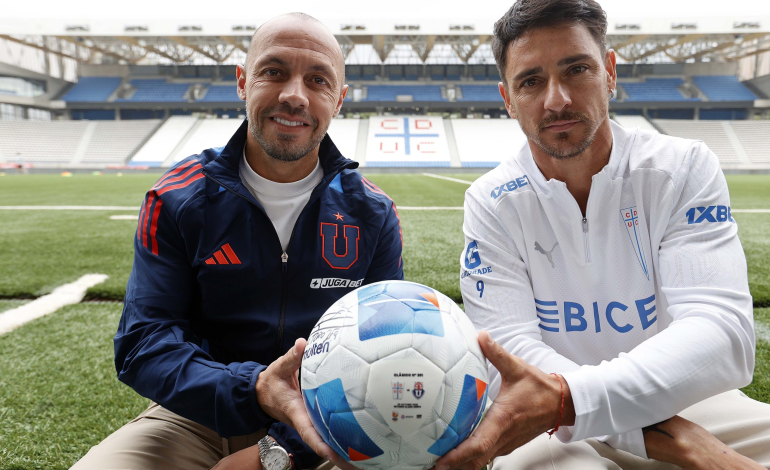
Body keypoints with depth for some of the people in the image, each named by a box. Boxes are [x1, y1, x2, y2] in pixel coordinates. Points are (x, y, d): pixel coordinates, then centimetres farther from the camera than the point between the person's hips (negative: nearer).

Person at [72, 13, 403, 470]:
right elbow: (144, 342, -11)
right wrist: (253, 391, -31)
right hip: (199, 416, 0)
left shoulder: (373, 214, -5)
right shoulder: (176, 200, -6)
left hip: (322, 429, 1)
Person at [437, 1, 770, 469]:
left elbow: (720, 330, -20)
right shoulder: (492, 202, -9)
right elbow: (511, 349, -18)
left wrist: (566, 396, -37)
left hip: (685, 402, 1)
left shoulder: (685, 169, -8)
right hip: (560, 428, 0)